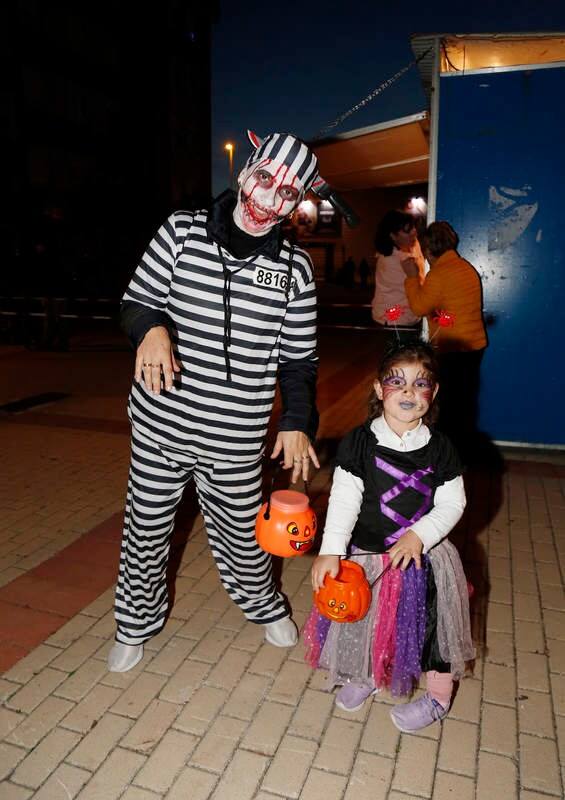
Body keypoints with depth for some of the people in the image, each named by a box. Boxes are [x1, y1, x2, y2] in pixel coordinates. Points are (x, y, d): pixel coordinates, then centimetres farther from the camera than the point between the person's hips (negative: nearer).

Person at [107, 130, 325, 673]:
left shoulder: (294, 267, 0)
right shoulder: (182, 230, -3)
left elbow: (297, 355, 4)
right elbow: (136, 301, 1)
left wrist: (297, 421, -4)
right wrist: (152, 327, -22)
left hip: (236, 438, 0)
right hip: (160, 423, 1)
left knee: (240, 532, 15)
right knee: (146, 528, 15)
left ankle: (265, 606, 47)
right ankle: (136, 624, 43)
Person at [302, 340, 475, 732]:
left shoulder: (441, 448, -6)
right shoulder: (359, 441, -11)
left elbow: (452, 504, -5)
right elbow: (344, 498, -13)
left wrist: (419, 535, -20)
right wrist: (331, 551, -21)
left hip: (424, 555, 1)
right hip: (365, 554, 0)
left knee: (431, 624, 7)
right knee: (361, 615, 13)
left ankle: (438, 697, 36)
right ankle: (365, 674, 46)